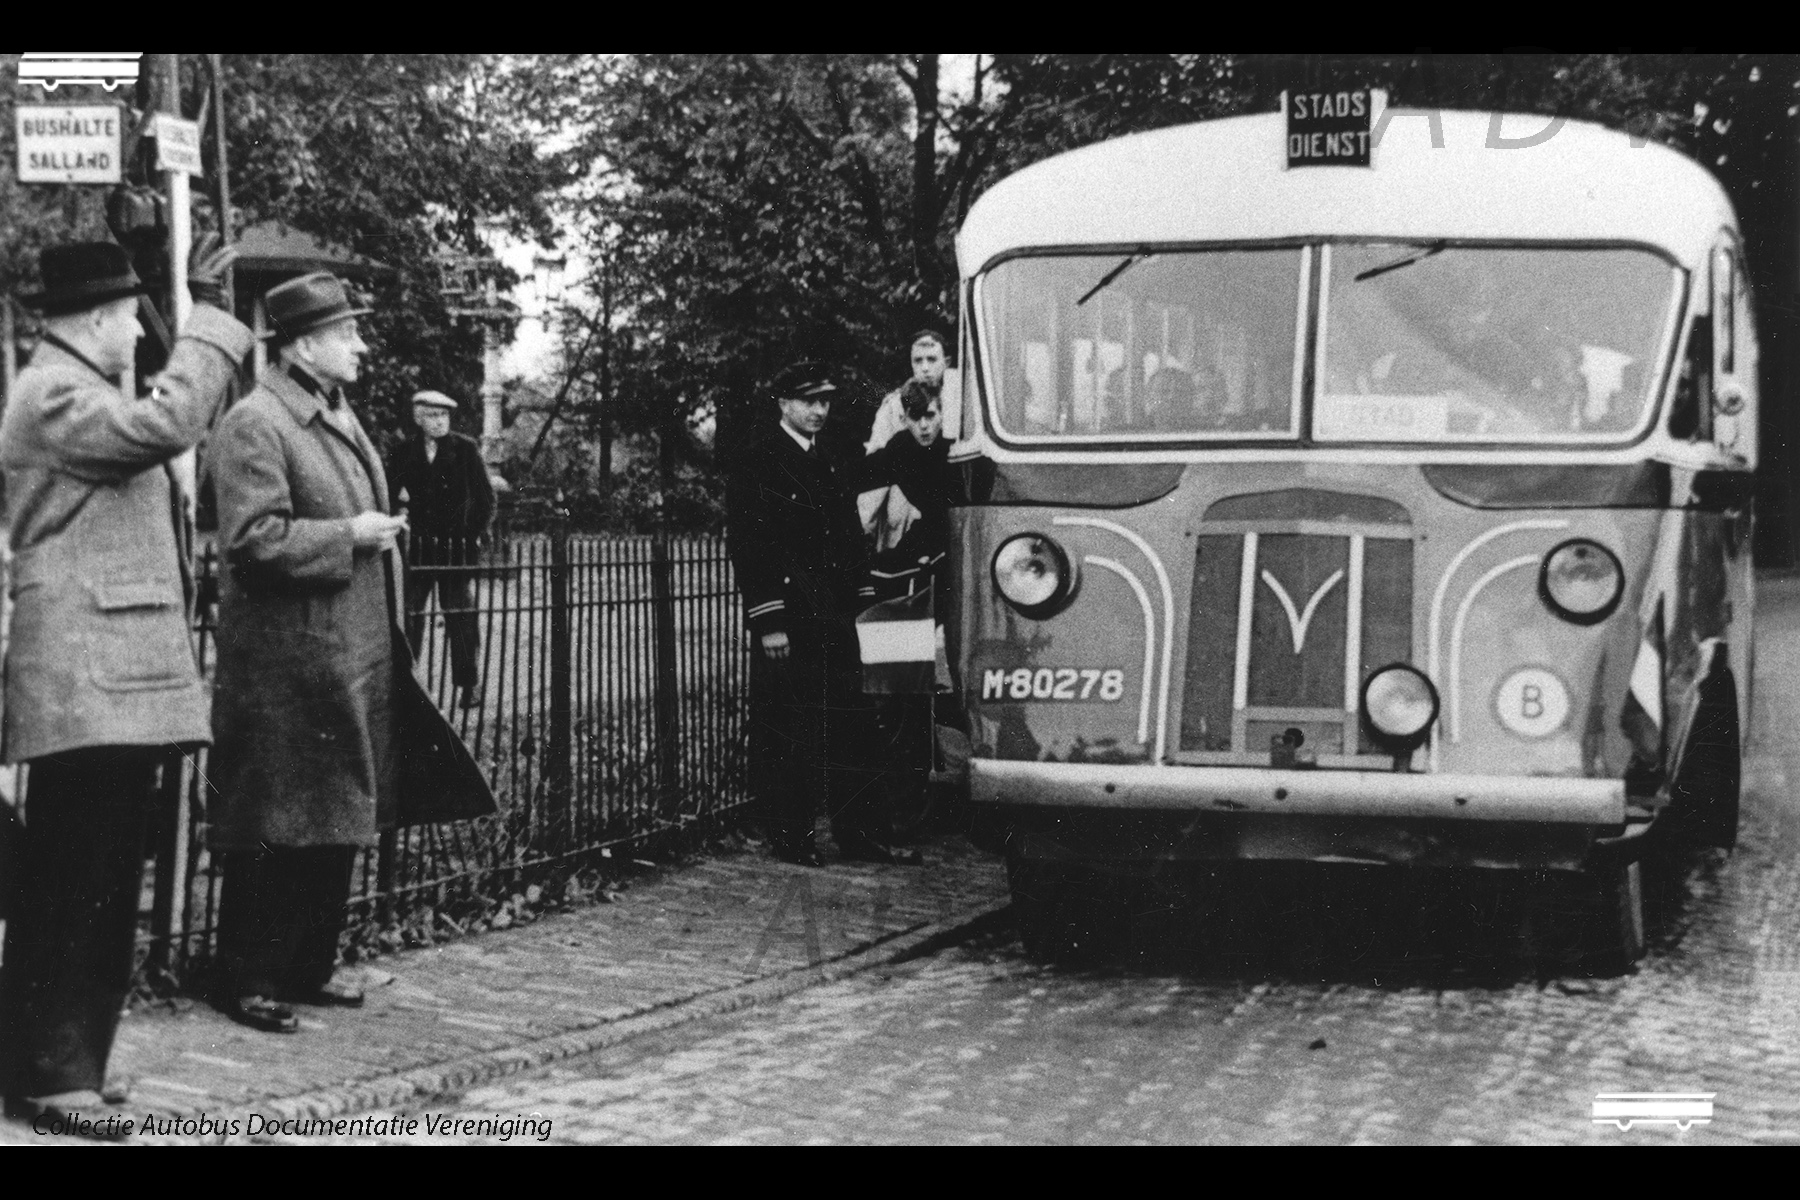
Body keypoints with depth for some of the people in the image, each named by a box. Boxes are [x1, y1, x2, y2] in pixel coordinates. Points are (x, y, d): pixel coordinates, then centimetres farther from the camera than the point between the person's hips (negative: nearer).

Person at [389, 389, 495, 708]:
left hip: (456, 547, -2)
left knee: (461, 617, 1)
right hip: (417, 548, 2)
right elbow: (390, 494, 11)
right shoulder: (405, 454, 5)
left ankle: (468, 685, 8)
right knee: (407, 616, 2)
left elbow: (485, 498, 2)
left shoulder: (465, 450, 0)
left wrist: (474, 535, -4)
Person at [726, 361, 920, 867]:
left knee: (849, 725, 6)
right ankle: (791, 839, 7)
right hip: (785, 620, -7)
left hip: (834, 618, 7)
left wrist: (847, 604, 11)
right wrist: (768, 622, -16)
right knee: (784, 734, -1)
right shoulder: (756, 464, -5)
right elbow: (746, 546, -11)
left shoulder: (833, 465, 17)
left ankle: (859, 835, 11)